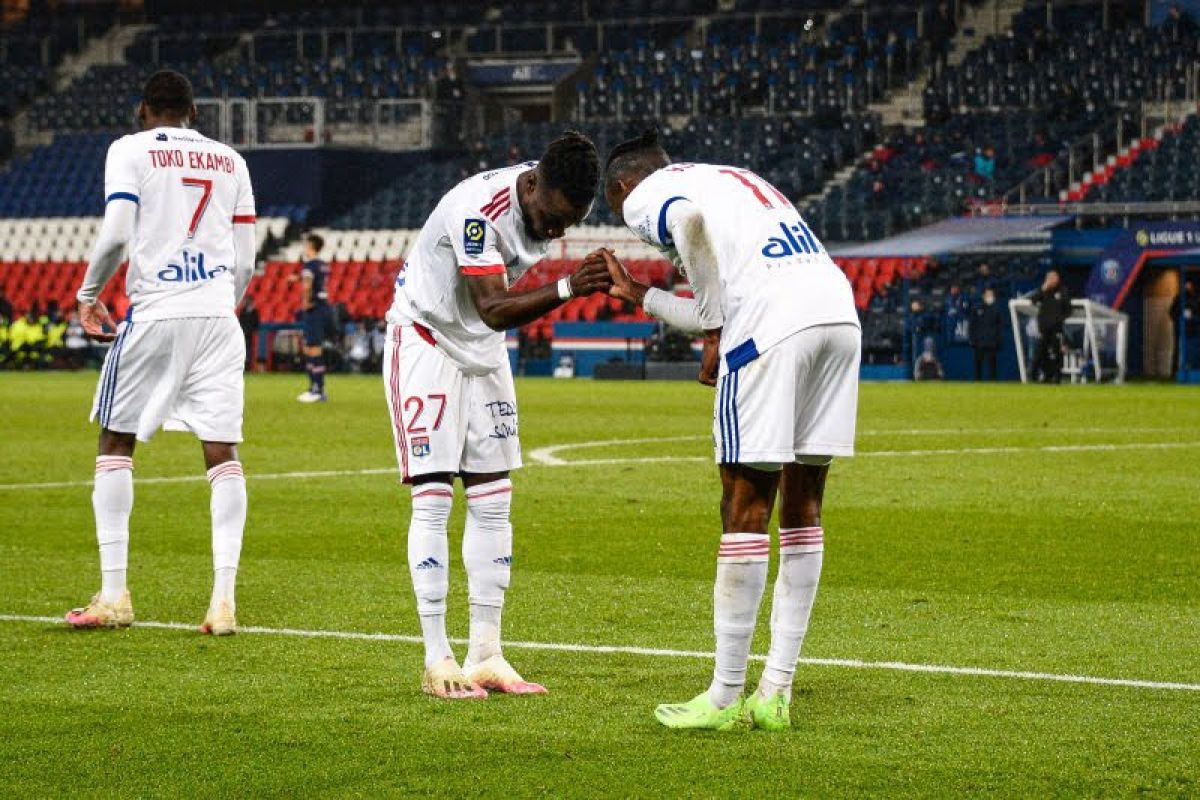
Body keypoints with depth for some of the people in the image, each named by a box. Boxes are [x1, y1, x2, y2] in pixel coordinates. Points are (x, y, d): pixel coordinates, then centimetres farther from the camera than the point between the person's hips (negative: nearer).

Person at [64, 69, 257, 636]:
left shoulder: (130, 151, 2)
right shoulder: (230, 161, 14)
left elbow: (116, 234, -9)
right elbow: (245, 260, 13)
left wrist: (88, 294, 6)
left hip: (154, 313, -3)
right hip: (217, 314, 3)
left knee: (115, 443, 10)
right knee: (222, 452, 1)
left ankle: (113, 594, 8)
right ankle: (223, 599, -7)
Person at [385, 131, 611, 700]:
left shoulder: (555, 201, -7)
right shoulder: (480, 208, -31)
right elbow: (493, 309, -38)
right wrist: (567, 289, -49)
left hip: (482, 349, 8)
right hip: (425, 338, -7)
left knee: (493, 501, 4)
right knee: (433, 500, -10)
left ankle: (485, 657, 7)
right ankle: (437, 662, -7)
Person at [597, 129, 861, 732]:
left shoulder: (644, 196, 11)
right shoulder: (725, 179, 34)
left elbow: (690, 219, -14)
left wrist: (714, 333, -7)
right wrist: (639, 294, 43)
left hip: (775, 322, -8)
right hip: (839, 312, 8)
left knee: (746, 510, -1)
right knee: (801, 507, 12)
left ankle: (725, 697, 4)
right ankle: (776, 692, 17)